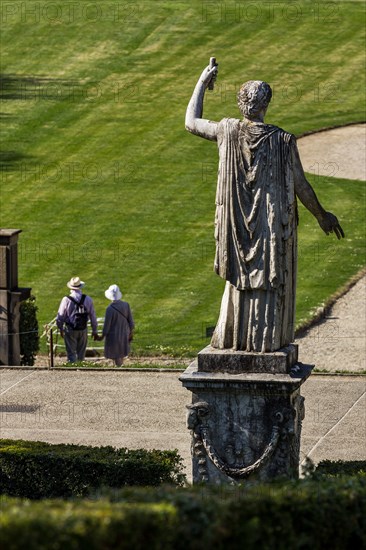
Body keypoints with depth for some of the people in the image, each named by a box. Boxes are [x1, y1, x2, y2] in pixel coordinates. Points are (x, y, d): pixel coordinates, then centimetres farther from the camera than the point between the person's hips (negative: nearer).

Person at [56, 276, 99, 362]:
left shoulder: (66, 300, -14)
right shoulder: (88, 300, -7)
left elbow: (60, 316, -6)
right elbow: (93, 316, 0)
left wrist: (61, 329, 11)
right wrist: (95, 331, 11)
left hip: (70, 330, -3)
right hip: (83, 330, 3)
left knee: (71, 353, 5)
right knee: (81, 354, 18)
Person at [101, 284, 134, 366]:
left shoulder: (110, 309, -26)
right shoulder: (126, 305, -11)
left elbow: (107, 325, -19)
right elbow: (130, 320, -2)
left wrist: (103, 336, -3)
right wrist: (131, 333, 12)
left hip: (113, 336, -5)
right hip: (124, 334, 5)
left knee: (116, 357, 9)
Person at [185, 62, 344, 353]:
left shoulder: (228, 131, -10)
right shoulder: (283, 141, -16)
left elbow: (191, 123, 8)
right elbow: (301, 187, -9)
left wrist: (202, 83, 16)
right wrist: (322, 216, 6)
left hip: (238, 222, 3)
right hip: (274, 225, -3)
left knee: (241, 276, 17)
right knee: (271, 282, 8)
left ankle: (232, 337, 20)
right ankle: (266, 340, 10)